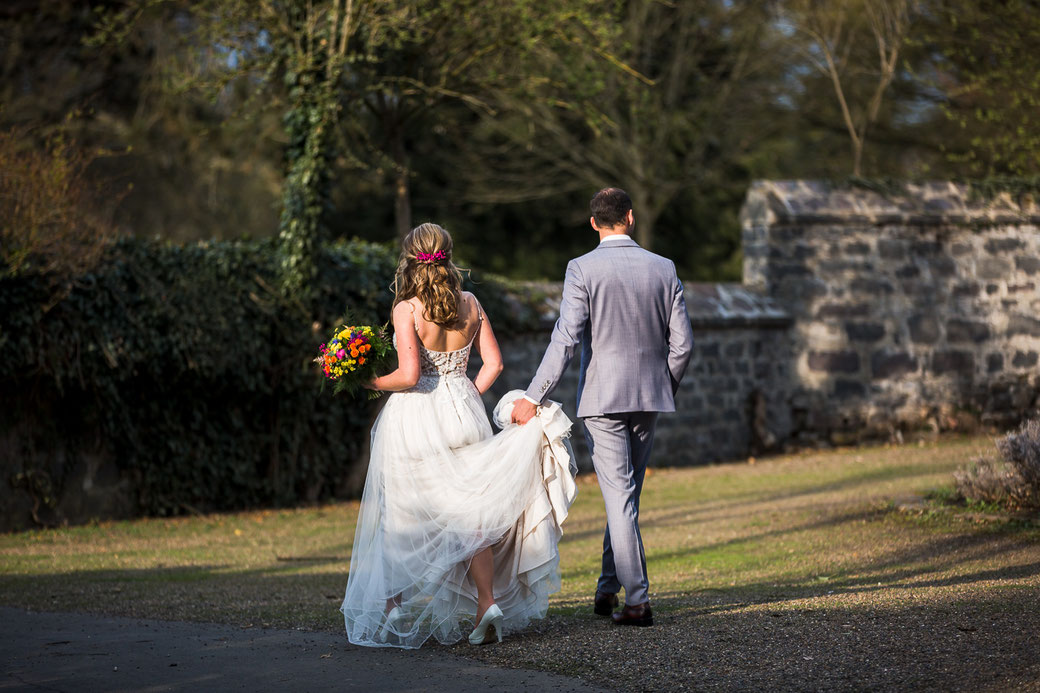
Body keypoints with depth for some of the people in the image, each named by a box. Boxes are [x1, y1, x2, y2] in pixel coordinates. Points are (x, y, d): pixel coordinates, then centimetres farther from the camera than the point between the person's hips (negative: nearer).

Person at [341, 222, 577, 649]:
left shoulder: (407, 310, -13)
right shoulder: (471, 305, 2)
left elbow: (409, 375, -19)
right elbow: (493, 363, 4)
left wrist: (371, 382, -4)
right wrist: (467, 398, 13)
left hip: (413, 420, -3)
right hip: (462, 413, 4)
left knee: (404, 515, 10)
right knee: (469, 513, 5)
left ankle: (394, 609, 18)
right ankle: (487, 602, -9)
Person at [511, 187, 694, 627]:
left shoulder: (582, 270, -9)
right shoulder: (663, 269, 3)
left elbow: (566, 339, -15)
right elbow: (682, 342, 3)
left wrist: (533, 398, -12)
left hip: (601, 398, -4)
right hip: (648, 398, 4)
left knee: (619, 497, -2)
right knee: (626, 495, 17)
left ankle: (637, 600, -3)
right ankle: (608, 588, 24)